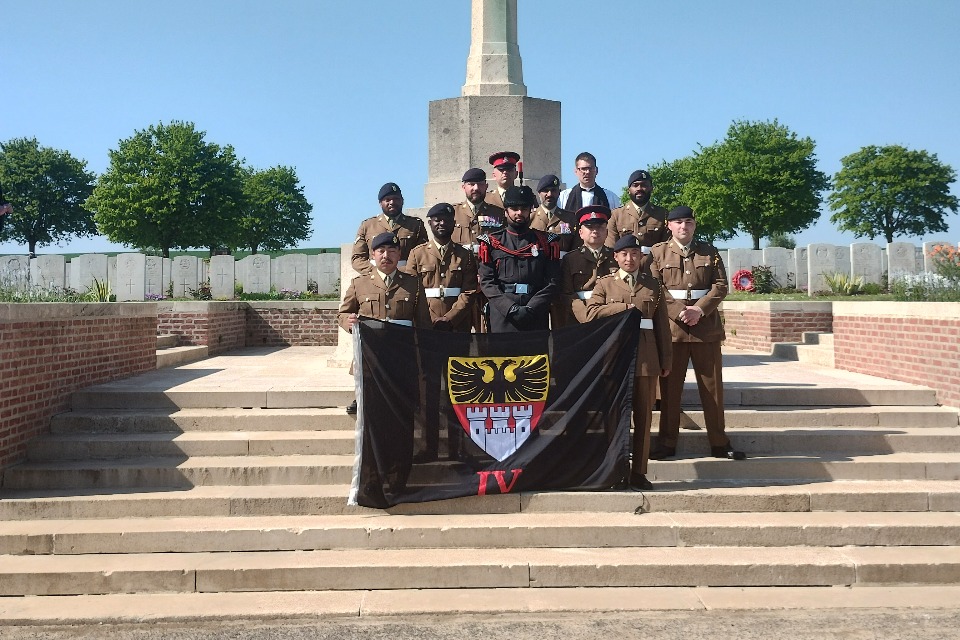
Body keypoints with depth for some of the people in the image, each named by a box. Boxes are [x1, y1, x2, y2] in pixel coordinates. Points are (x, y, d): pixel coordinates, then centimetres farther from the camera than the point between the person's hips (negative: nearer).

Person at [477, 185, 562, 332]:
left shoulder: (546, 242, 10)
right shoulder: (491, 243, 8)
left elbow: (553, 282, 3)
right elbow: (486, 282, 0)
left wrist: (531, 308, -11)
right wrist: (510, 308, -12)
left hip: (537, 319, 1)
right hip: (502, 319, -1)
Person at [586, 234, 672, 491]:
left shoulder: (654, 285, 12)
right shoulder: (604, 283, 9)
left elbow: (662, 325, 9)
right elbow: (592, 311, -5)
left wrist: (665, 359, 6)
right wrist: (623, 307, -10)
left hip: (646, 356, 2)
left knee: (643, 415, 3)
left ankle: (639, 472, 10)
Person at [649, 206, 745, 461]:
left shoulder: (710, 252, 12)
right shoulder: (658, 252, 6)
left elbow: (721, 285, 3)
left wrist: (699, 309, -12)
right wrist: (679, 313, -14)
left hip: (706, 325, 2)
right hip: (671, 327, -2)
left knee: (713, 385, 5)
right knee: (670, 386, 3)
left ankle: (719, 443, 13)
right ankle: (667, 443, 11)